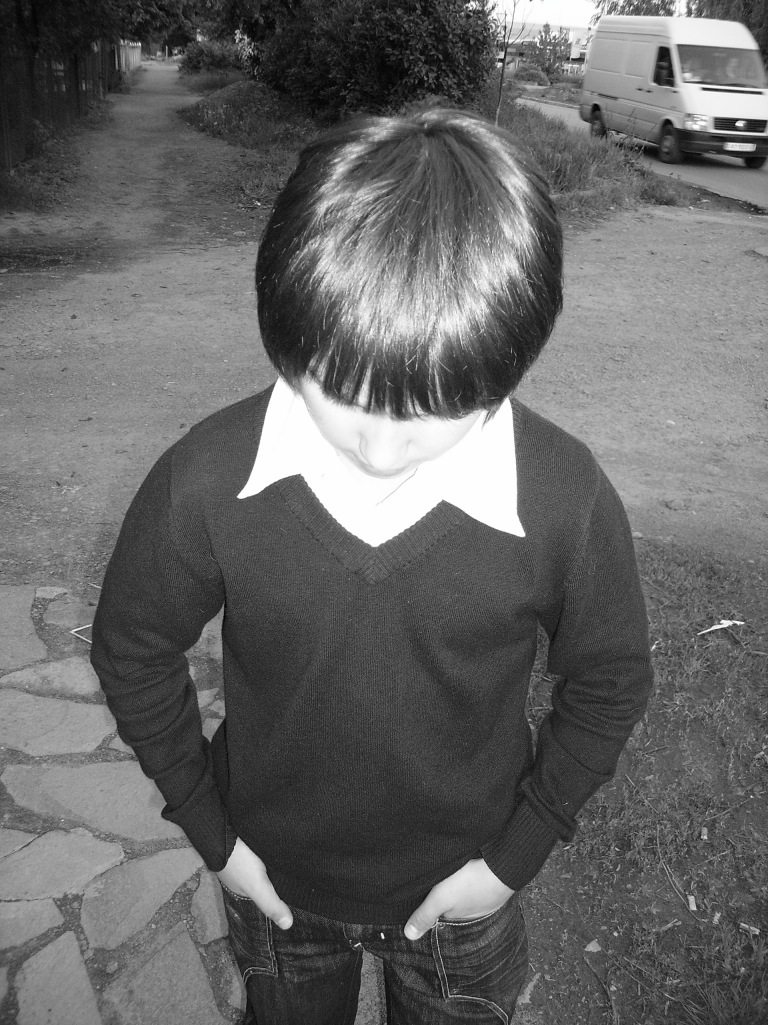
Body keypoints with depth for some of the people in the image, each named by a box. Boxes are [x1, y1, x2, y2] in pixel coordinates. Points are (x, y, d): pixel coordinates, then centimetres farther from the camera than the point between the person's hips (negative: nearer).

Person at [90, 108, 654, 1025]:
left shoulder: (567, 501, -27)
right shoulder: (203, 483, -26)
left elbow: (608, 682, -9)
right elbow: (132, 649, -8)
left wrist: (515, 856, -8)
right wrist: (210, 831, -5)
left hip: (459, 889, 0)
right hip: (273, 880, 1)